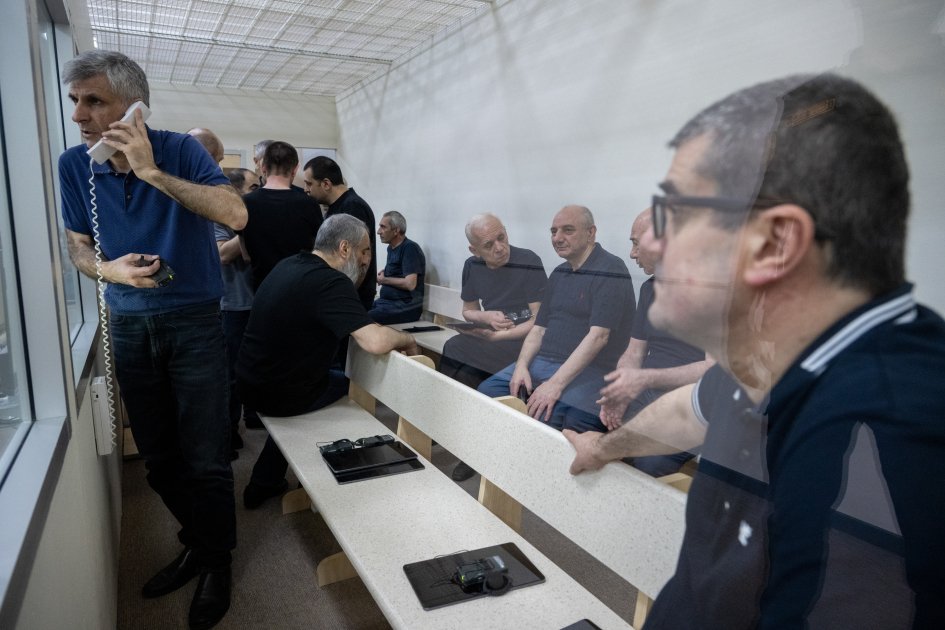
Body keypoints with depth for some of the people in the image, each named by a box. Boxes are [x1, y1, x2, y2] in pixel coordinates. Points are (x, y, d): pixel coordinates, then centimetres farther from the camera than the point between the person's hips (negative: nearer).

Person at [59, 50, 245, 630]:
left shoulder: (180, 150, -10)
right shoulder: (73, 165, 0)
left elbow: (236, 215, -23)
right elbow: (80, 247, 7)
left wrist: (152, 172, -27)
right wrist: (107, 268, -15)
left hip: (193, 322, -4)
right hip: (128, 326, 4)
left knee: (205, 459, -1)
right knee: (158, 458, 13)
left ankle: (217, 561, 21)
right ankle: (198, 542, 35)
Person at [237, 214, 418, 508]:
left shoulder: (290, 264, 4)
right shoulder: (330, 282, -23)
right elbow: (375, 341, -34)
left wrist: (356, 276, 6)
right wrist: (408, 340, -13)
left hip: (248, 382, 8)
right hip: (281, 395, -8)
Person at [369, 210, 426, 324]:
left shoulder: (410, 248, -11)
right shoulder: (391, 248, 17)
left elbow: (410, 284, -20)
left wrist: (384, 280, -5)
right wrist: (385, 272, 10)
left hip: (405, 306, -9)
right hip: (384, 301, 9)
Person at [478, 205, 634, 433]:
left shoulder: (610, 271, -9)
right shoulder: (558, 274, 17)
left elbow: (598, 336, -19)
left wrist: (556, 383, -25)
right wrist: (521, 366, -3)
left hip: (589, 370, -7)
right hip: (541, 362, 8)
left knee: (544, 417, -31)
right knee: (488, 390, -8)